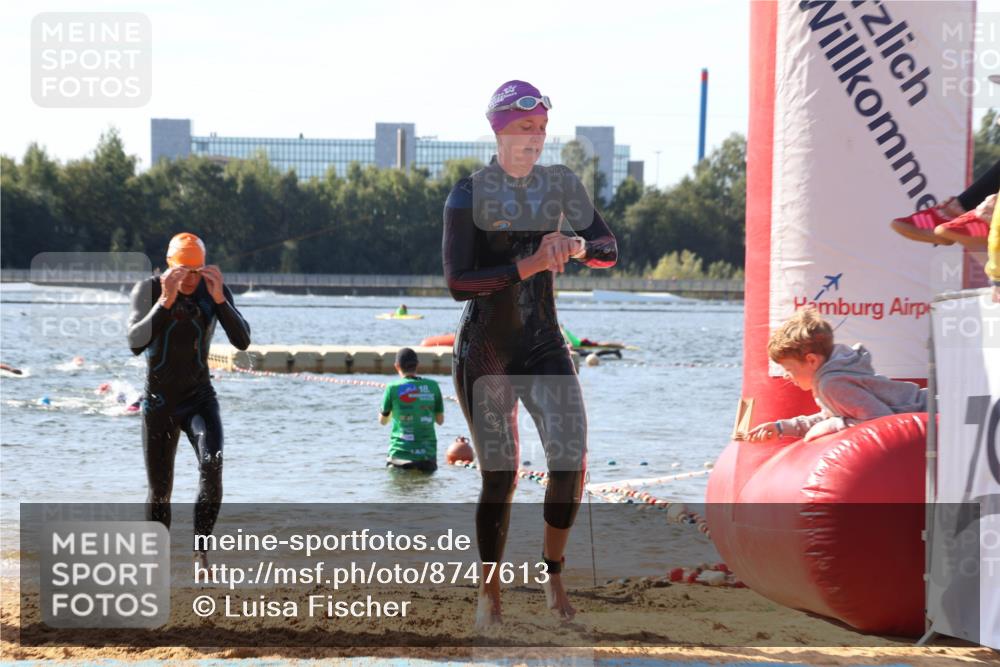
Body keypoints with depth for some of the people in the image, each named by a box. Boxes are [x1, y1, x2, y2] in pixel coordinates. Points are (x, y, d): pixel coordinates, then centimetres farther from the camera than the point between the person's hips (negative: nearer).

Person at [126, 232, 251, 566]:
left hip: (200, 398, 0)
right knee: (160, 491, 5)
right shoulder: (148, 289, -11)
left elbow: (243, 341, -16)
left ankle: (201, 549, -17)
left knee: (212, 466, -26)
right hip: (158, 402, 0)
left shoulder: (215, 290, -6)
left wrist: (220, 299, -28)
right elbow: (135, 343, -24)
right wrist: (165, 301, -33)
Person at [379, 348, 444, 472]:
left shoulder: (393, 388, -3)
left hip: (401, 453, -2)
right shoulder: (432, 386, 3)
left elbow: (382, 421, 12)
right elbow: (440, 420, 14)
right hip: (427, 454, 2)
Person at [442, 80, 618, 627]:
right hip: (484, 352, -3)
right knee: (499, 476, 0)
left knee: (571, 462, -13)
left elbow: (608, 250, 6)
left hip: (544, 346, 3)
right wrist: (529, 264, -24)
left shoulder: (561, 184, 4)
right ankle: (489, 592, 15)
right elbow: (458, 282, -17)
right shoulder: (469, 195, -9)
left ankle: (552, 571, 7)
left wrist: (577, 247, -16)